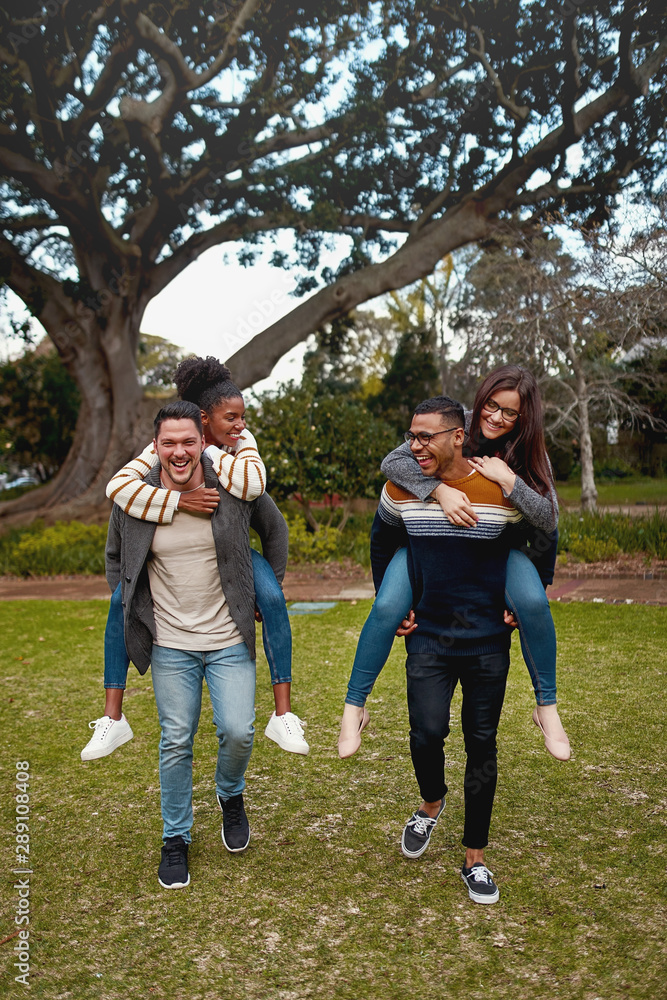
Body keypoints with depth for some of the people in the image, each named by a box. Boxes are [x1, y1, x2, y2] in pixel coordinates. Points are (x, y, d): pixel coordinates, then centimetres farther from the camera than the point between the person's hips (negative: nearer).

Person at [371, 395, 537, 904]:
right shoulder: (400, 490, -5)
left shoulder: (503, 491, -12)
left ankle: (475, 858, 22)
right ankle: (431, 802, 23)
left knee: (482, 745, 6)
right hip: (428, 637, 1)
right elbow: (381, 543, 15)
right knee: (427, 732, -11)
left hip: (488, 642, -1)